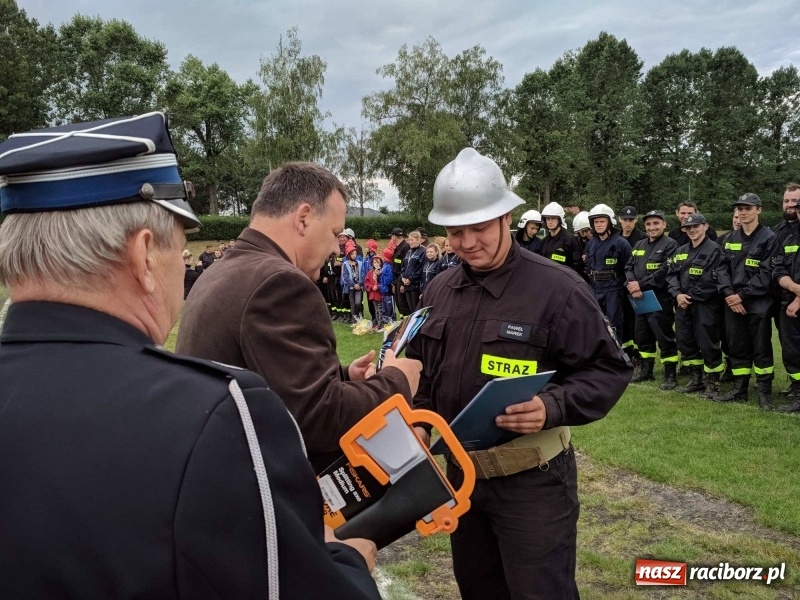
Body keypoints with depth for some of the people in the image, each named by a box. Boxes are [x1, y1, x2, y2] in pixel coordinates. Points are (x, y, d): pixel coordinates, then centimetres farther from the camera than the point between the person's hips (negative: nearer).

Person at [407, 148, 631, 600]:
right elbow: (423, 370, 16)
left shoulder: (556, 287, -15)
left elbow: (609, 370, -13)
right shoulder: (439, 290, 4)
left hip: (533, 480, -6)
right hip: (461, 471, 7)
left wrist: (553, 407, -28)